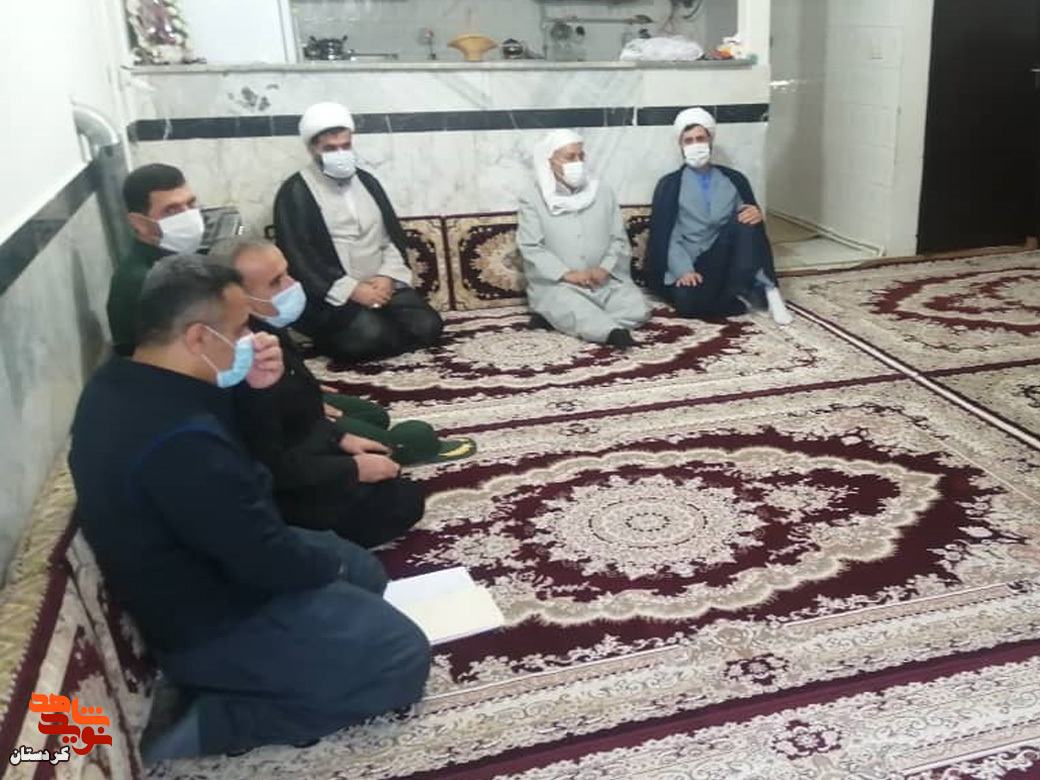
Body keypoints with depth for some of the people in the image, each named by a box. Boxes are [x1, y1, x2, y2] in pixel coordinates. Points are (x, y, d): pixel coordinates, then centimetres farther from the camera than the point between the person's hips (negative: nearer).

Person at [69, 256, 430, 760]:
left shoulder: (122, 381, -3)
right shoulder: (181, 441, -35)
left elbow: (250, 457, 9)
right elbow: (266, 560, -27)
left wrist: (259, 390, -10)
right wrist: (332, 562, -5)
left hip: (199, 571, 10)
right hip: (209, 624, -10)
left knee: (365, 571, 22)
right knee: (402, 658, -7)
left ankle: (219, 685, 12)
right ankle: (208, 725, -4)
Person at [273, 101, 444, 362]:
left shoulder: (366, 181, 14)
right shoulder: (295, 192, -4)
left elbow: (394, 236, 14)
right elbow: (297, 259, -11)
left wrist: (387, 276, -6)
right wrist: (352, 289, -18)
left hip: (381, 285, 7)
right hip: (331, 294, -6)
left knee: (428, 326, -15)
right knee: (371, 334, -33)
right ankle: (340, 339, -1)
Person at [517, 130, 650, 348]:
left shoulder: (602, 192, 11)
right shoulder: (532, 200, 1)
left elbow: (619, 239, 8)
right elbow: (531, 248, -7)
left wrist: (606, 268, -12)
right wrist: (567, 274, -19)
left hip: (605, 281, 5)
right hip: (556, 284, -4)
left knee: (637, 308, -22)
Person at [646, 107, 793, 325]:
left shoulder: (734, 179, 13)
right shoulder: (670, 185, 5)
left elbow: (750, 220, 10)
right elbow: (664, 235, -3)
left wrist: (757, 216, -16)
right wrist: (683, 270, -19)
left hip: (727, 259, 2)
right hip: (693, 266, -2)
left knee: (746, 220, -26)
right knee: (689, 302, -35)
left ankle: (748, 289, -27)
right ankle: (747, 297, -16)